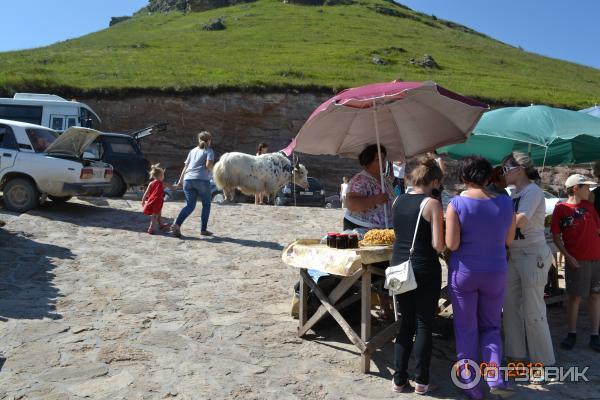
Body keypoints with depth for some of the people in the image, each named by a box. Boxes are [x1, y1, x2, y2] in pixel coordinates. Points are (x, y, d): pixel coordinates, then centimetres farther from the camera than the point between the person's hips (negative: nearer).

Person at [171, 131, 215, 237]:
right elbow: (209, 164, -11)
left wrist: (180, 180, 21)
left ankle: (176, 224, -14)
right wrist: (210, 169, 10)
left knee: (189, 205, 6)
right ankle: (203, 229, 10)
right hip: (202, 180, -5)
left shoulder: (193, 151, 21)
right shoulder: (209, 151, 6)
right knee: (206, 205, 12)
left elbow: (185, 166, 19)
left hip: (188, 179, 5)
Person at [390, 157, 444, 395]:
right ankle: (421, 381, 16)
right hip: (425, 270, -5)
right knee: (424, 324, 8)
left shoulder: (397, 201, 6)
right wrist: (445, 243, 5)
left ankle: (399, 379, 19)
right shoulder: (432, 204, -11)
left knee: (406, 323, 15)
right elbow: (438, 245, -15)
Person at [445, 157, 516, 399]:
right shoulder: (505, 203, -4)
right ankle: (495, 377, 5)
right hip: (496, 273, 3)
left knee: (466, 330, 11)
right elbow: (509, 240, 5)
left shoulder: (457, 204, -14)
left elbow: (451, 245, -16)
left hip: (464, 272, -2)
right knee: (490, 327, 20)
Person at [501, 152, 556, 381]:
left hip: (533, 256, -8)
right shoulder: (514, 194, 13)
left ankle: (542, 365, 12)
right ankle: (516, 358, 21)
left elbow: (519, 221, -25)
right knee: (511, 309, 10)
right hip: (513, 256, 8)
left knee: (533, 313, -1)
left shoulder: (533, 191, -12)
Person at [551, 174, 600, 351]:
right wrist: (568, 257, -12)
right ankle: (572, 334, 15)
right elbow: (556, 236, -3)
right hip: (576, 261, -4)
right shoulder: (561, 208, -3)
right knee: (575, 297, 2)